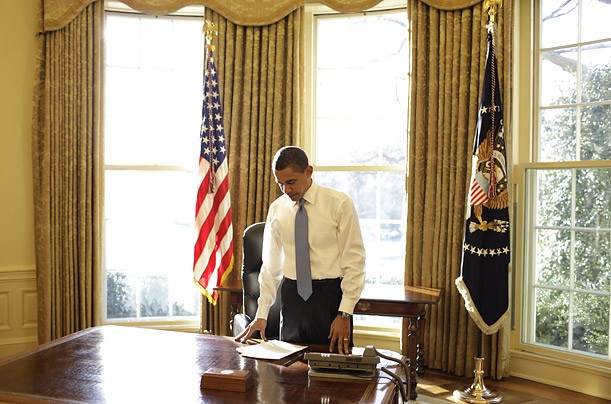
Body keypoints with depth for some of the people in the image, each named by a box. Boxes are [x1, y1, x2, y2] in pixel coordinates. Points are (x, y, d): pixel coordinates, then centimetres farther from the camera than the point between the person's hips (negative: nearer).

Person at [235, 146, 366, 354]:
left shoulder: (339, 203, -6)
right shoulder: (277, 209, 5)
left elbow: (354, 260, -7)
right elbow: (271, 265, 9)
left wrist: (345, 313, -12)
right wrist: (261, 314, 5)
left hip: (331, 296, -3)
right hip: (292, 295, 3)